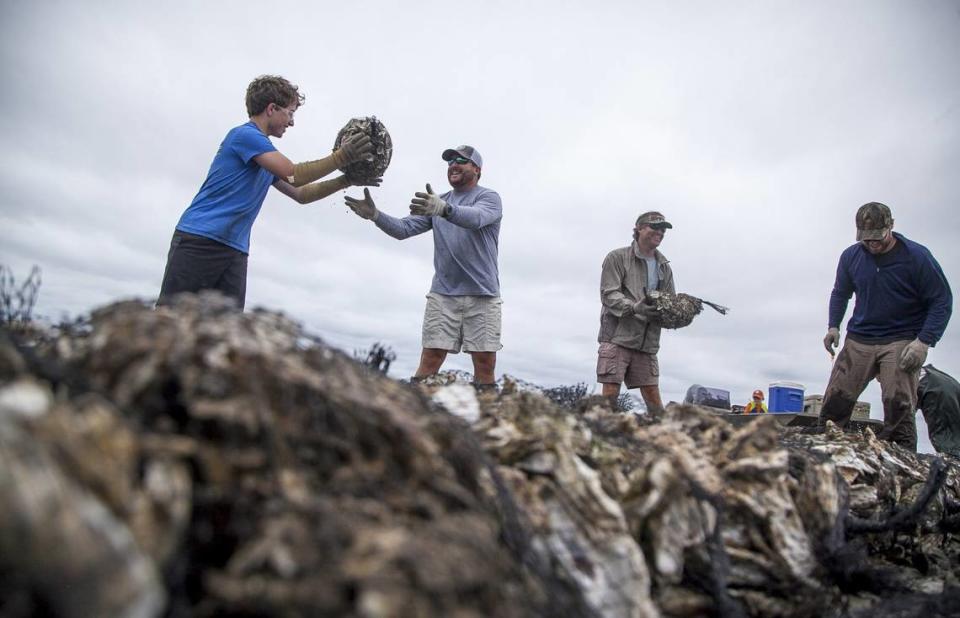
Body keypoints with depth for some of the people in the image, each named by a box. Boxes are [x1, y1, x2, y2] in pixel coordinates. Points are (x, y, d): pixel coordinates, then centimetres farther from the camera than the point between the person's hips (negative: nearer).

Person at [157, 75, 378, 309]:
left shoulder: (267, 155, 22)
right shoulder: (245, 134, -5)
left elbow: (301, 194, 26)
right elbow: (293, 174, -14)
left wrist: (346, 180, 18)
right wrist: (341, 158, -17)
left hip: (235, 250, 9)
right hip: (199, 239, -8)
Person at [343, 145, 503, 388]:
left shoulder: (489, 197, 3)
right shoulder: (434, 203, 18)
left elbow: (475, 218, -21)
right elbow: (403, 229, 7)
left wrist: (444, 208, -41)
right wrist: (375, 215, -13)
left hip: (482, 295, -3)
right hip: (442, 293, 3)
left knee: (485, 360, -5)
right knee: (431, 356, -6)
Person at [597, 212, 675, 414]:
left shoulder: (664, 267, 18)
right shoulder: (617, 258, 0)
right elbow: (608, 295, -10)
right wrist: (634, 308, -27)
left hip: (648, 342, 5)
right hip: (617, 337, -5)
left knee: (653, 395, 4)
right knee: (610, 393, -7)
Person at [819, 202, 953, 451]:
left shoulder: (917, 256, -8)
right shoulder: (850, 256, 2)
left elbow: (941, 301, -5)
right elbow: (840, 293, 19)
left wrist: (923, 341, -16)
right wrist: (833, 326, 5)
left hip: (902, 342, -3)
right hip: (858, 341, 3)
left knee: (899, 407, -14)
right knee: (835, 400, -1)